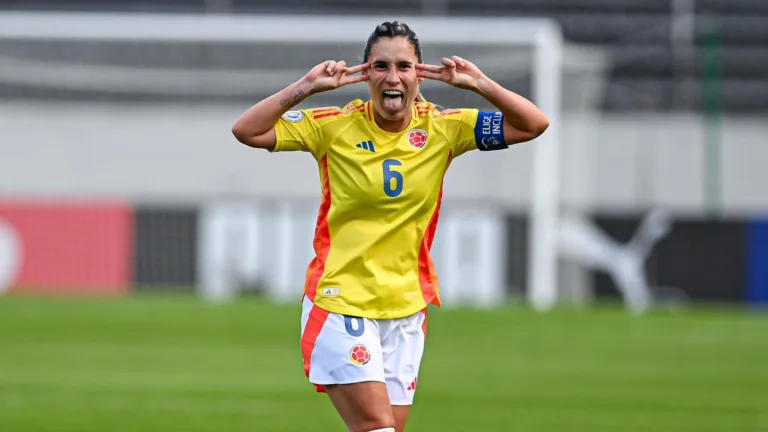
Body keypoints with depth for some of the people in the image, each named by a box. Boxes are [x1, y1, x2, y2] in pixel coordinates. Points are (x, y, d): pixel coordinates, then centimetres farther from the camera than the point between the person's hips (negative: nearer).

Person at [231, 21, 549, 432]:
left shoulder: (442, 129, 1)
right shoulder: (335, 127, -5)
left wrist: (479, 84, -14)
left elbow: (533, 125, -1)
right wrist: (307, 86, -18)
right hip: (340, 303, -4)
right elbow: (247, 131, -9)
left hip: (405, 309, 4)